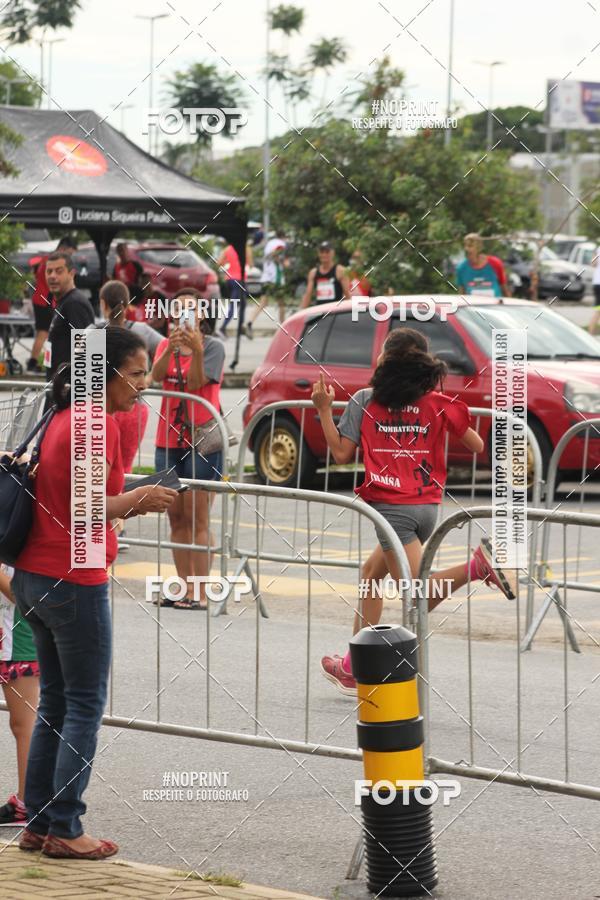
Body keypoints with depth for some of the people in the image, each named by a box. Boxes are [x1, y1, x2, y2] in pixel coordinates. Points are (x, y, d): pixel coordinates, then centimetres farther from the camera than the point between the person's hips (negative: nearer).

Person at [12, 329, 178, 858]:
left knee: (55, 703, 15)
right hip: (76, 584, -9)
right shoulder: (98, 425, -17)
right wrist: (138, 499, -7)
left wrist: (126, 504, 11)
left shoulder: (65, 418, 12)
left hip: (34, 577, 9)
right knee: (86, 706, 1)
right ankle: (65, 831, 4)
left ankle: (38, 824, 18)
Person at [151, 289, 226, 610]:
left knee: (197, 519, -6)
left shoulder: (213, 346, -4)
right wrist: (171, 348, -28)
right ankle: (184, 588, 14)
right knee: (177, 519, 8)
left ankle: (201, 593, -6)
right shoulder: (166, 345, 10)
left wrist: (196, 349, -31)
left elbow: (196, 383, -16)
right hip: (169, 439, 5)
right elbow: (156, 375, -10)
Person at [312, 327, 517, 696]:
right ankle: (353, 667, 25)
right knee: (372, 573, 23)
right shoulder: (438, 404, 4)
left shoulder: (364, 401, -1)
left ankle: (478, 565, -34)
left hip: (391, 507, -5)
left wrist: (324, 409, 13)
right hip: (428, 506, 5)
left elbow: (341, 453, 2)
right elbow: (477, 447, 6)